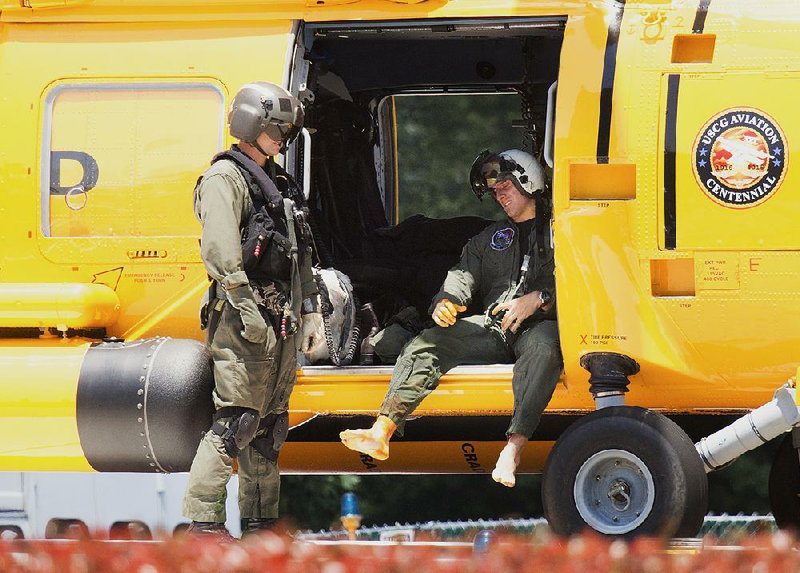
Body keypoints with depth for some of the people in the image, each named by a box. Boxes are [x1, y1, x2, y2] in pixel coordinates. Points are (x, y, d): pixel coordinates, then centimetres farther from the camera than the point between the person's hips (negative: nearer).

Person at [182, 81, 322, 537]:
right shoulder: (225, 179, -6)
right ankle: (204, 520, -15)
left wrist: (310, 308, 20)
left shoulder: (279, 183, 22)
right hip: (244, 318, -9)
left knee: (269, 424, 11)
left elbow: (301, 255, 27)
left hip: (283, 319, 9)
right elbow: (220, 251, -18)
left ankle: (260, 521, 16)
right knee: (236, 419, -14)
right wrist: (247, 307, -24)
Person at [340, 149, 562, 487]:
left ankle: (513, 448, -56)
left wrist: (537, 300, -18)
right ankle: (381, 432, -35)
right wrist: (447, 302, -8)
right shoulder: (488, 239, 29)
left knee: (544, 349, -42)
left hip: (539, 324, -5)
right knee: (425, 345, -18)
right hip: (491, 326, 5)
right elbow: (463, 276, 15)